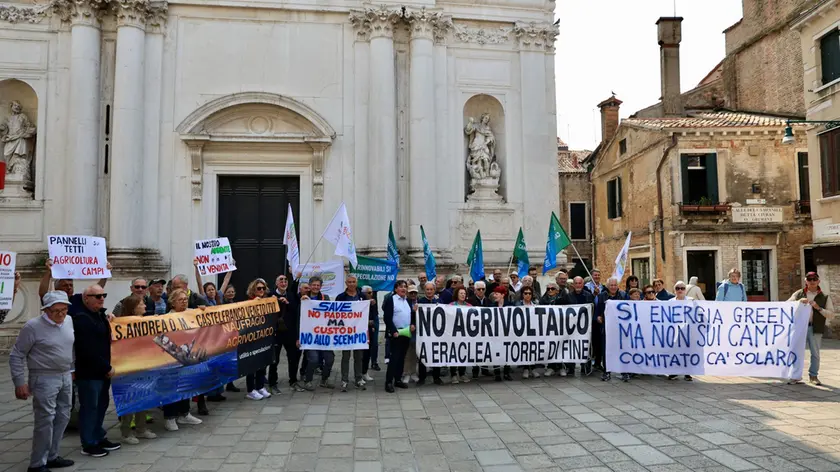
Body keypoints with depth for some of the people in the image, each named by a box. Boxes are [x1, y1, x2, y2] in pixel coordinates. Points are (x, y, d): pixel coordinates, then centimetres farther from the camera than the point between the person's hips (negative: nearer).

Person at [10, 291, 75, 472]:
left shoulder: (69, 321, 4)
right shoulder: (33, 327, -13)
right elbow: (16, 356, -8)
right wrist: (19, 382, -10)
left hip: (66, 377, 7)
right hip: (44, 379, -6)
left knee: (62, 418, 12)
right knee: (45, 420, -5)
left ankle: (51, 456, 26)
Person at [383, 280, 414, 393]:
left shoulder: (408, 301, 15)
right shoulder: (390, 300, -7)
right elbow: (387, 318, -12)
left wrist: (412, 324, 1)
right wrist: (394, 331, -18)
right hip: (395, 333, -7)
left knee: (401, 357, 10)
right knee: (394, 357, -9)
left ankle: (398, 379, 19)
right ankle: (389, 382, -4)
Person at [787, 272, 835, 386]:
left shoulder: (825, 297, 6)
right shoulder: (799, 294, 9)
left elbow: (831, 314, 3)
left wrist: (819, 308, -13)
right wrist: (799, 302, -14)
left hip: (815, 329, 0)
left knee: (815, 354, 7)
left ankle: (813, 376, 21)